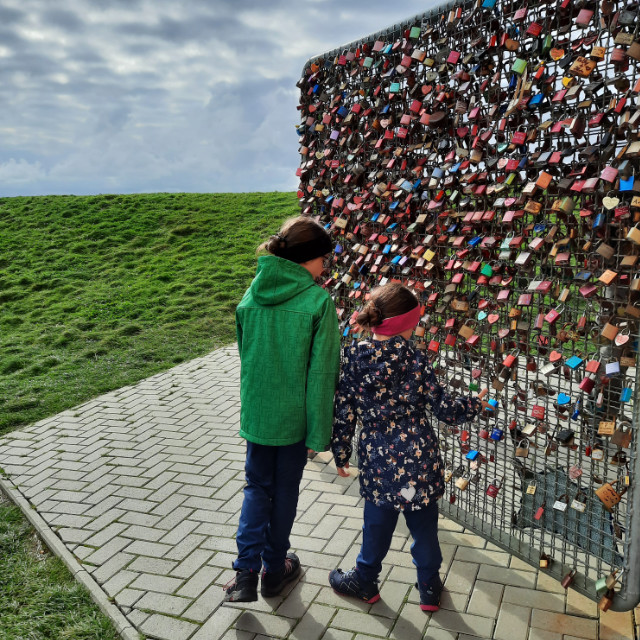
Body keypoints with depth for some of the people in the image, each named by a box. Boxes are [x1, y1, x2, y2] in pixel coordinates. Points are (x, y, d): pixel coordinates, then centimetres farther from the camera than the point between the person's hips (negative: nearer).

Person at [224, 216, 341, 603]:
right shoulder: (318, 301, -17)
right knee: (285, 490, 16)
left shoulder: (252, 296, -2)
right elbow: (321, 374, -16)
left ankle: (247, 572, 12)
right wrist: (319, 433, -9)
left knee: (258, 486, 20)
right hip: (294, 416, -3)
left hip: (256, 411, 4)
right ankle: (275, 570, 33)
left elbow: (245, 355, 7)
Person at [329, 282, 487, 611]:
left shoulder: (354, 357, -7)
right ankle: (429, 588, 35)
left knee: (377, 523, 20)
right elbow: (443, 407, -8)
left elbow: (343, 411, -3)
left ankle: (364, 582, 39)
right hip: (419, 459, -1)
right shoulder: (414, 357, -12)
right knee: (424, 524, 17)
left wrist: (340, 452, 10)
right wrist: (474, 405, 11)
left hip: (378, 460, 1)